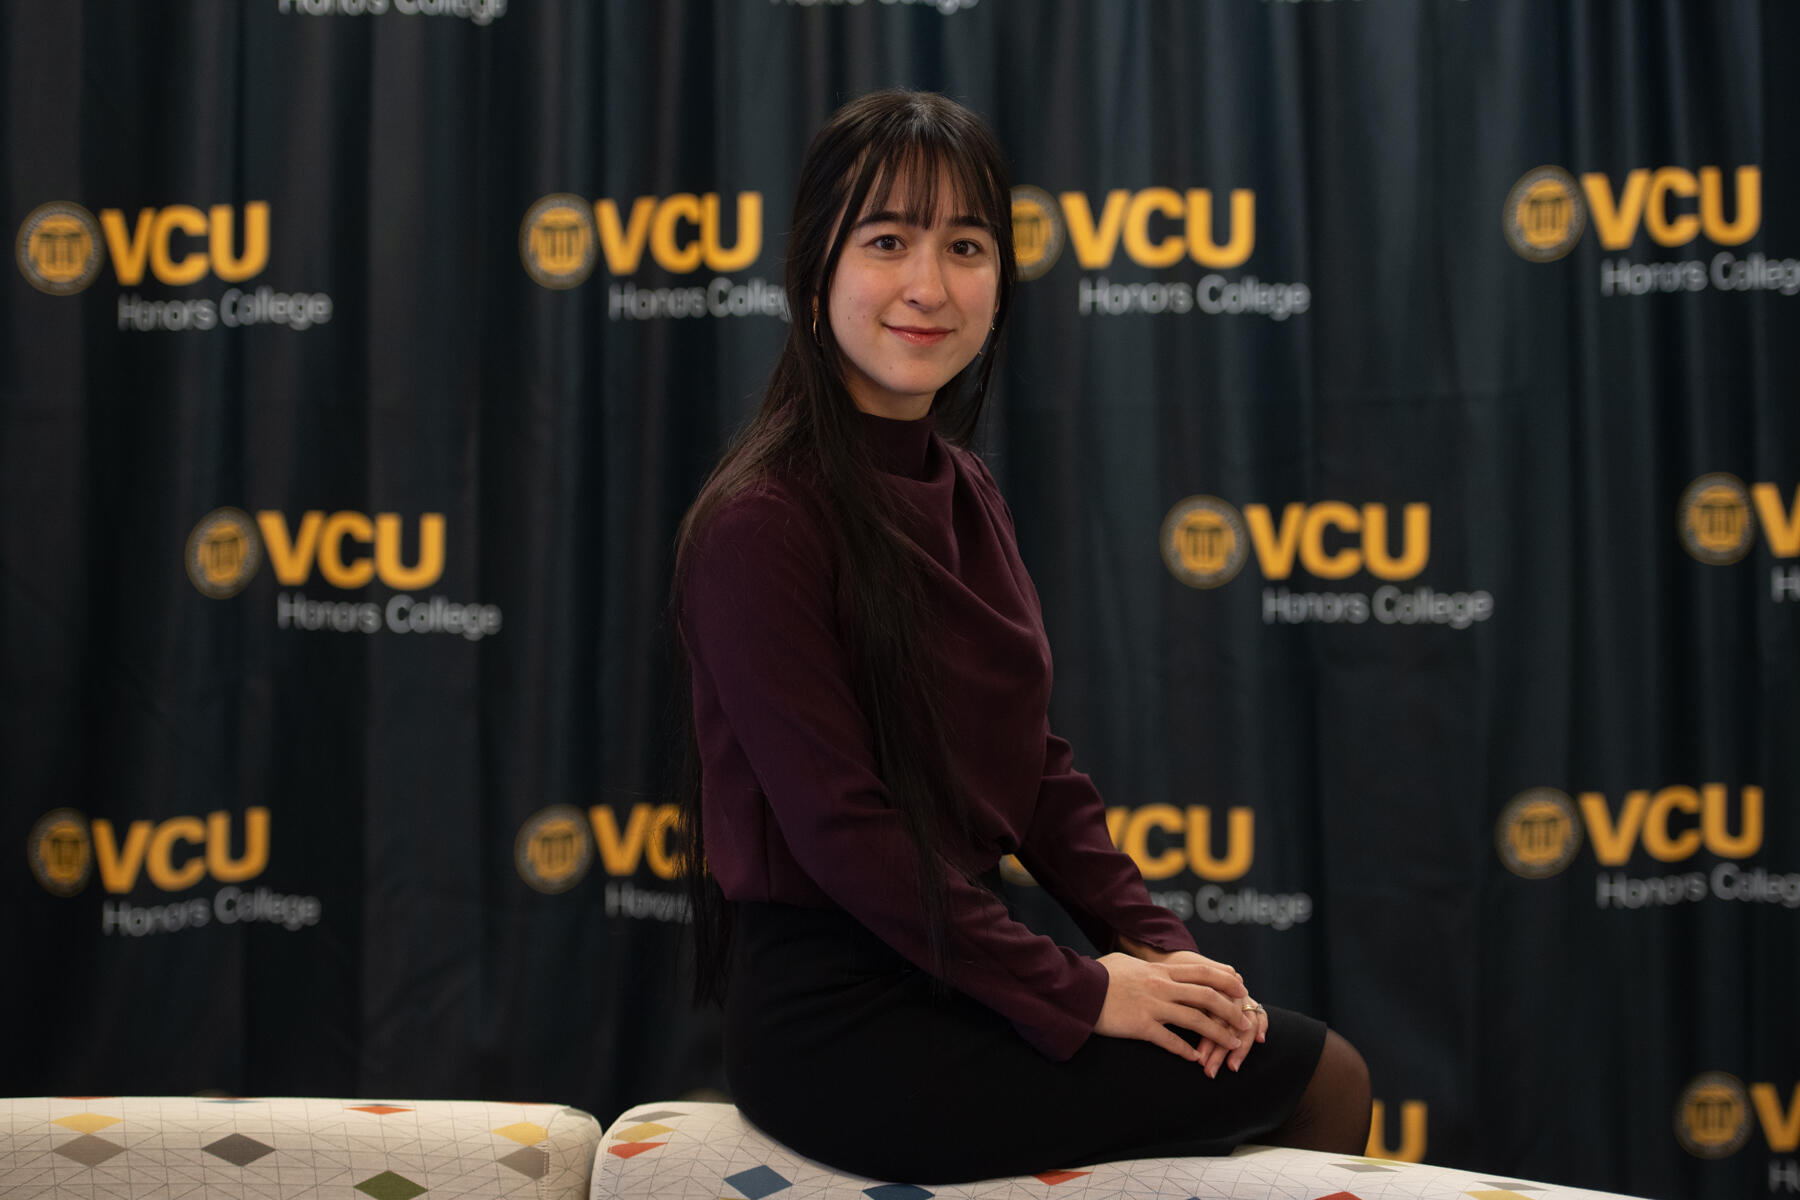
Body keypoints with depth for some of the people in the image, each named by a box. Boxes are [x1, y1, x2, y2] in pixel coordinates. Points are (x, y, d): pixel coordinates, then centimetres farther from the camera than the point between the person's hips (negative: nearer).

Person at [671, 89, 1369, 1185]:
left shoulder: (962, 490, 9)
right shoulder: (760, 523, -17)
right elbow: (839, 825, -20)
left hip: (948, 968, 8)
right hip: (837, 1023, -8)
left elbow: (1034, 761, 11)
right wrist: (1075, 992, -17)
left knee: (1328, 1070, 7)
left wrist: (1152, 941, -1)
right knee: (1315, 1078, -7)